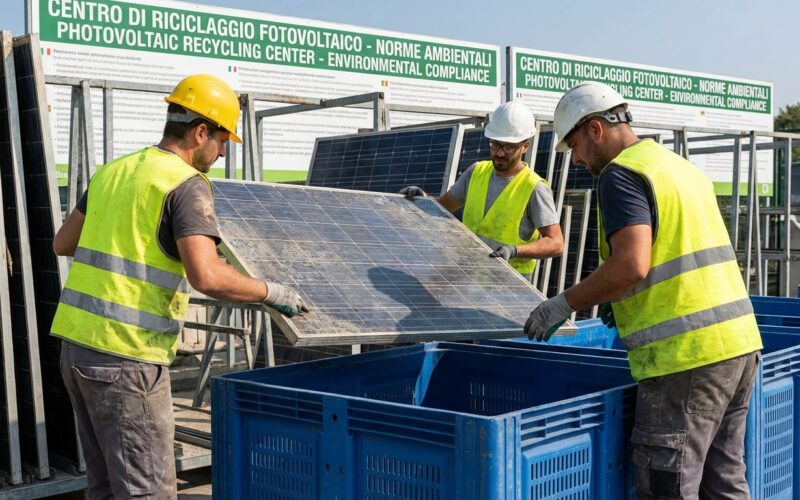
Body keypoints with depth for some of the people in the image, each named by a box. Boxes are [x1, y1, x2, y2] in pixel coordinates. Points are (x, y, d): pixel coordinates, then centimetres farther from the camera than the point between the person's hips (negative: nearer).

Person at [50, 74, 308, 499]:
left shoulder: (112, 171, 13)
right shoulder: (187, 185, -11)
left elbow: (62, 244, 21)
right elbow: (207, 277, -23)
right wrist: (273, 292, -9)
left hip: (76, 342, 8)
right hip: (125, 356, -8)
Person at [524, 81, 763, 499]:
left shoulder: (621, 173, -8)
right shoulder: (683, 166, 20)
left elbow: (631, 264, -20)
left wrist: (563, 304, -9)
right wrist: (630, 303, 24)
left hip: (687, 355, -9)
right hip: (739, 342, 9)